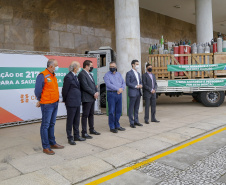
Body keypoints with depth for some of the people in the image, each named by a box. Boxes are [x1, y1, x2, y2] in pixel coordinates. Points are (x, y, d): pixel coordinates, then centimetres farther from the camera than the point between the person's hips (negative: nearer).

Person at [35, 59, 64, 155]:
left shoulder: (53, 76, 13)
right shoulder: (42, 76, -13)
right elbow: (37, 90, -11)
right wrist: (40, 100, 2)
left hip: (55, 104, 8)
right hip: (47, 104, -8)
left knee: (52, 124, 16)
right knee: (45, 125, -1)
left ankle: (52, 143, 26)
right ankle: (46, 147, 6)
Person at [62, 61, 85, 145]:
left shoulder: (75, 76, 13)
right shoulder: (68, 77, -16)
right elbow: (65, 90, -12)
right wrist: (65, 101, -2)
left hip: (77, 102, 9)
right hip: (71, 102, -9)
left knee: (76, 120, 16)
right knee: (70, 121, 3)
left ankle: (76, 136, 27)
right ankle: (70, 138, 13)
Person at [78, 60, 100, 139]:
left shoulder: (89, 74, 17)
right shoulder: (82, 74, -13)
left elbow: (93, 84, 19)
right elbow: (85, 87, -19)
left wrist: (96, 92, 2)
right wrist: (94, 93, -13)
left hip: (92, 97, 9)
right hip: (86, 98, -9)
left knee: (91, 114, 16)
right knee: (85, 115, -3)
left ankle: (92, 129, 28)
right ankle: (84, 133, 3)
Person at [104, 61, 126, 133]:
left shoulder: (119, 74, 15)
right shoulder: (107, 75, -1)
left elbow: (123, 83, 10)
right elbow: (108, 84, -15)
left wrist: (121, 89, -10)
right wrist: (118, 89, -17)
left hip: (119, 94, 5)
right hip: (111, 94, -5)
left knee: (118, 111, 10)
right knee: (111, 111, -3)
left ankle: (117, 125, 23)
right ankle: (112, 127, 6)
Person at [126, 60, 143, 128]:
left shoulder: (138, 73, 18)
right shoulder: (129, 73, -5)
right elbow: (127, 83, -11)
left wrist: (141, 85, -1)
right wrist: (135, 86, -16)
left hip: (138, 93, 7)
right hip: (132, 93, -7)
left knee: (137, 108, 12)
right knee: (131, 108, -1)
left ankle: (136, 121, 21)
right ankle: (131, 123, 6)